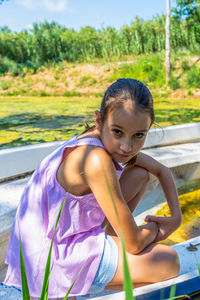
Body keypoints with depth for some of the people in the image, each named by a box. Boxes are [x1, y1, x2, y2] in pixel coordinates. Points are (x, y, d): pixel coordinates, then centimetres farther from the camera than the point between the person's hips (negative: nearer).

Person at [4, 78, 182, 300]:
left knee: (141, 174, 10)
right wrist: (156, 228, -2)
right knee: (169, 261, -12)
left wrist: (176, 216, 1)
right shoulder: (96, 160, -32)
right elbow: (134, 244, -23)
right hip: (55, 257, -8)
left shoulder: (113, 144, -4)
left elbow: (162, 171, 14)